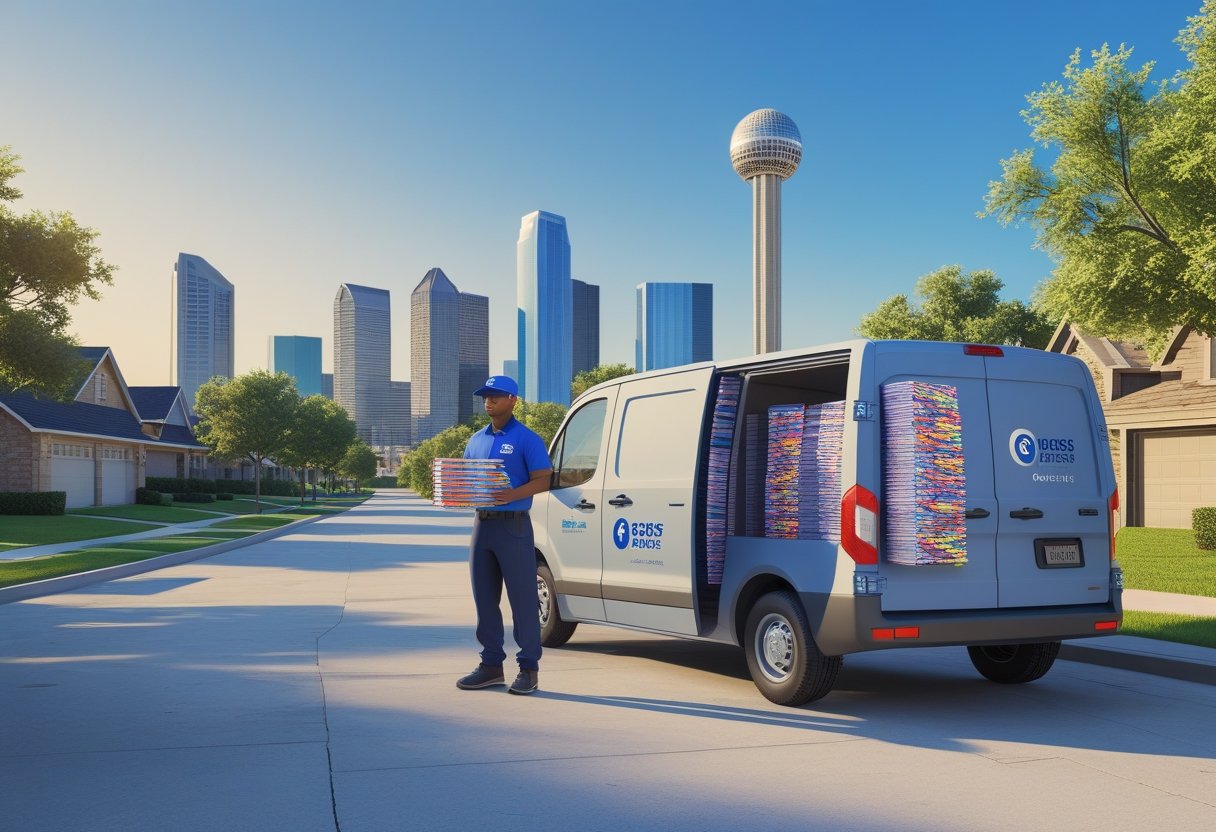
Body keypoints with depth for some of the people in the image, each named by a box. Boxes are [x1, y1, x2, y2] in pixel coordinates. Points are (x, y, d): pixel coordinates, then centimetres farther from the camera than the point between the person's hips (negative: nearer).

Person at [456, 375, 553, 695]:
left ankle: (529, 669, 3)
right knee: (484, 599, 9)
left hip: (514, 526, -7)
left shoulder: (527, 439, -5)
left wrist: (513, 494, -27)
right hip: (482, 524, 7)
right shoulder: (476, 440, 15)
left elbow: (542, 480, -10)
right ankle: (491, 665, 19)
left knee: (522, 599, -4)